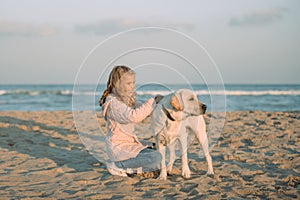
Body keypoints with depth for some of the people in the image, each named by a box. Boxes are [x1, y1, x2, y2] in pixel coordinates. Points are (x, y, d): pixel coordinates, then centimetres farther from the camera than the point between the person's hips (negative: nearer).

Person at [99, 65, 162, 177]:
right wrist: (152, 102, -25)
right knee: (155, 157, -24)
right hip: (119, 147, -10)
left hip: (131, 143, 10)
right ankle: (117, 166, -12)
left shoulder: (128, 99, 10)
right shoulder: (113, 103, -19)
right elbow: (133, 116, -33)